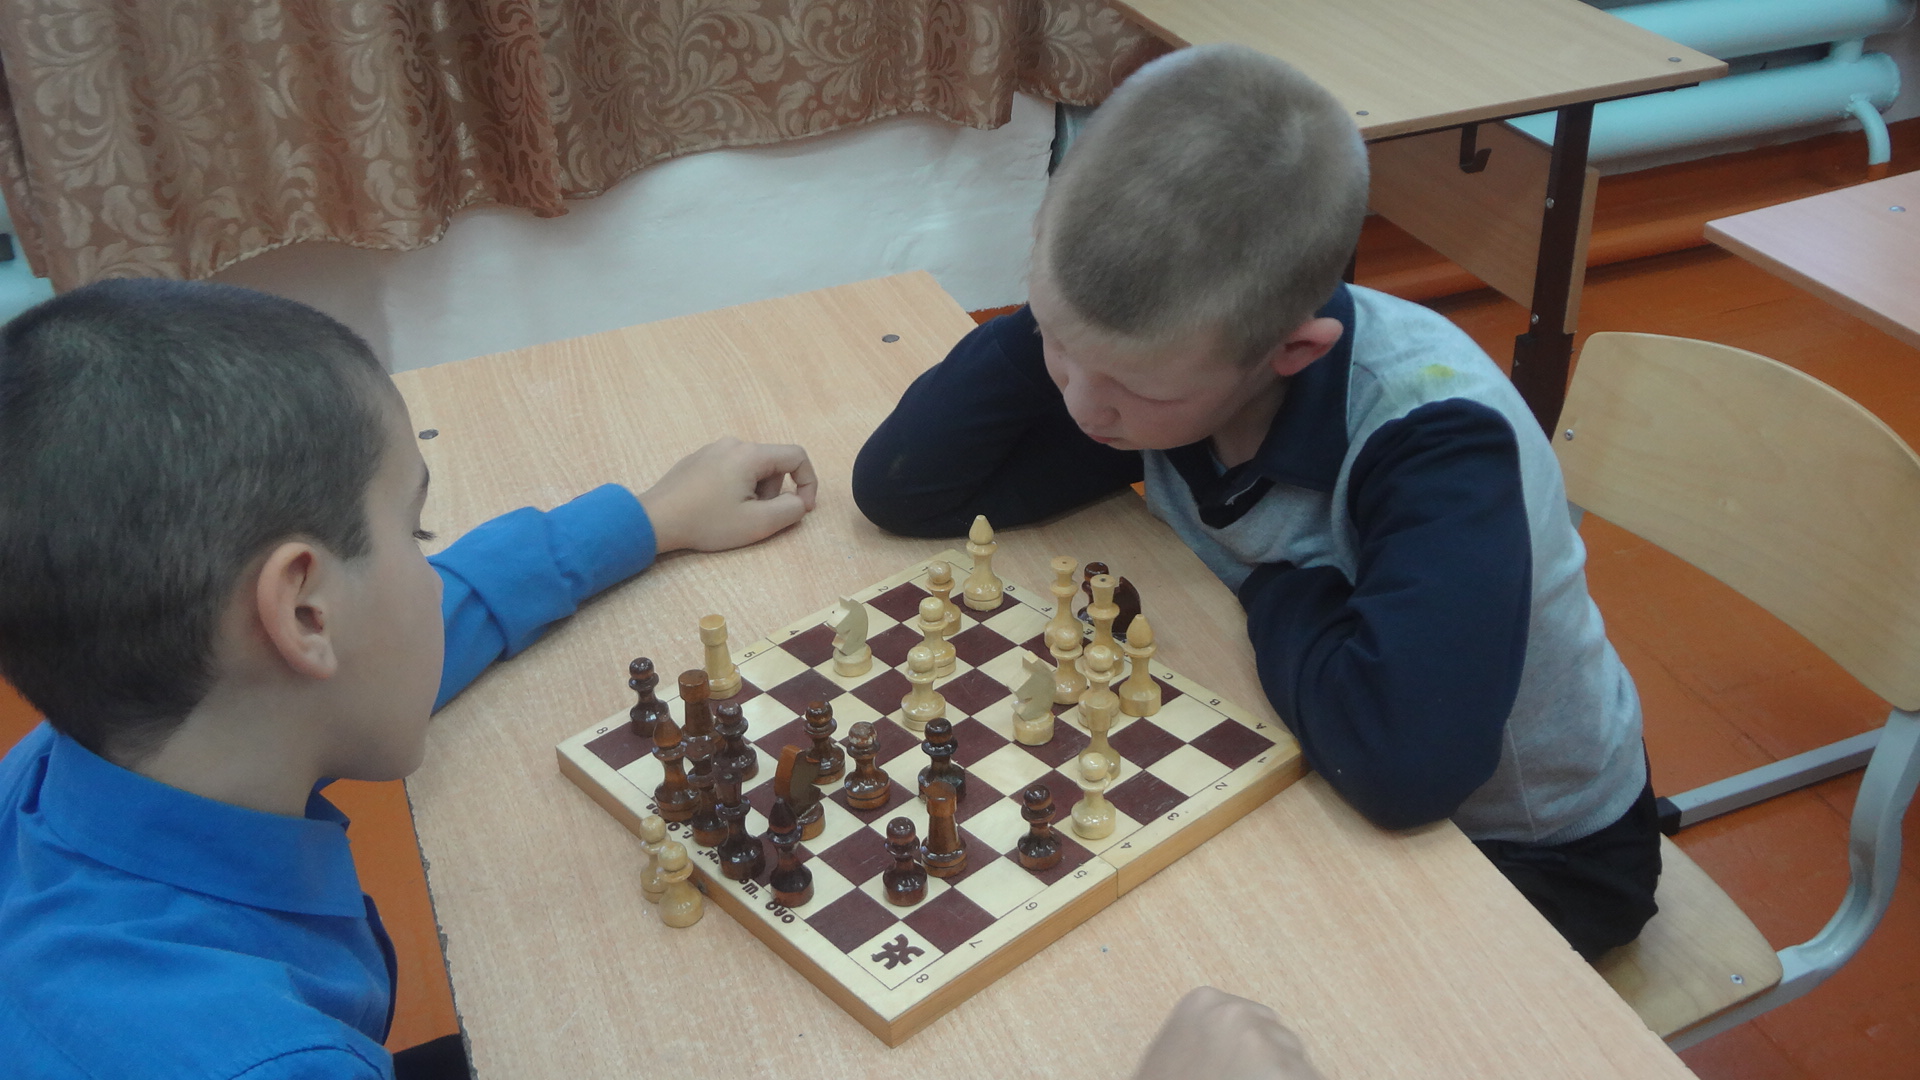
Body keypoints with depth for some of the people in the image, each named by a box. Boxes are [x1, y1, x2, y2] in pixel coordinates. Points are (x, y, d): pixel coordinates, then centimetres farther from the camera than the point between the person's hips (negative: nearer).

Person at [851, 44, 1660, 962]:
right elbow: (898, 489, -17)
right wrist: (1058, 327, -29)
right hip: (1324, 783, 5)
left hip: (1531, 853, -4)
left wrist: (1281, 593, -31)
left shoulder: (1438, 438, -36)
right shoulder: (1168, 345, -18)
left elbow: (1401, 762, -50)